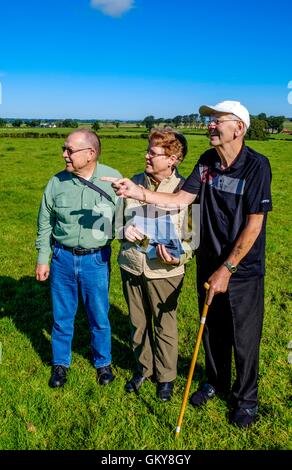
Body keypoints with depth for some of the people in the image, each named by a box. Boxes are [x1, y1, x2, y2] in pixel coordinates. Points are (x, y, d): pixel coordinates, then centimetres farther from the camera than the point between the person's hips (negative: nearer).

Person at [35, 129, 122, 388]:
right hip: (63, 258, 2)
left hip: (96, 260, -1)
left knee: (99, 318, 13)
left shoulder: (113, 179, -11)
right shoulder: (58, 182, -4)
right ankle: (61, 363, 37)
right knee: (62, 316, 15)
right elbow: (45, 223, 6)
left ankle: (103, 362, 37)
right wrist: (42, 259, 8)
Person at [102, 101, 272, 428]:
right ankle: (216, 382, 44)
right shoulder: (207, 162, 0)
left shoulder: (257, 165, -18)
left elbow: (253, 225, -20)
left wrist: (227, 269, -19)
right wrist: (138, 193, -14)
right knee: (211, 329, 20)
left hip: (243, 269, -5)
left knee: (244, 337, 10)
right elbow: (181, 199, -2)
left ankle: (246, 397, 34)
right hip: (209, 264, 5)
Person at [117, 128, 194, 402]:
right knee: (138, 323, 19)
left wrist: (179, 256, -26)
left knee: (165, 327, 13)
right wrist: (125, 228, -8)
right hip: (131, 266, 4)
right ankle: (143, 368, 42)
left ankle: (166, 376, 36)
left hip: (164, 271, -4)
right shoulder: (134, 183, 1)